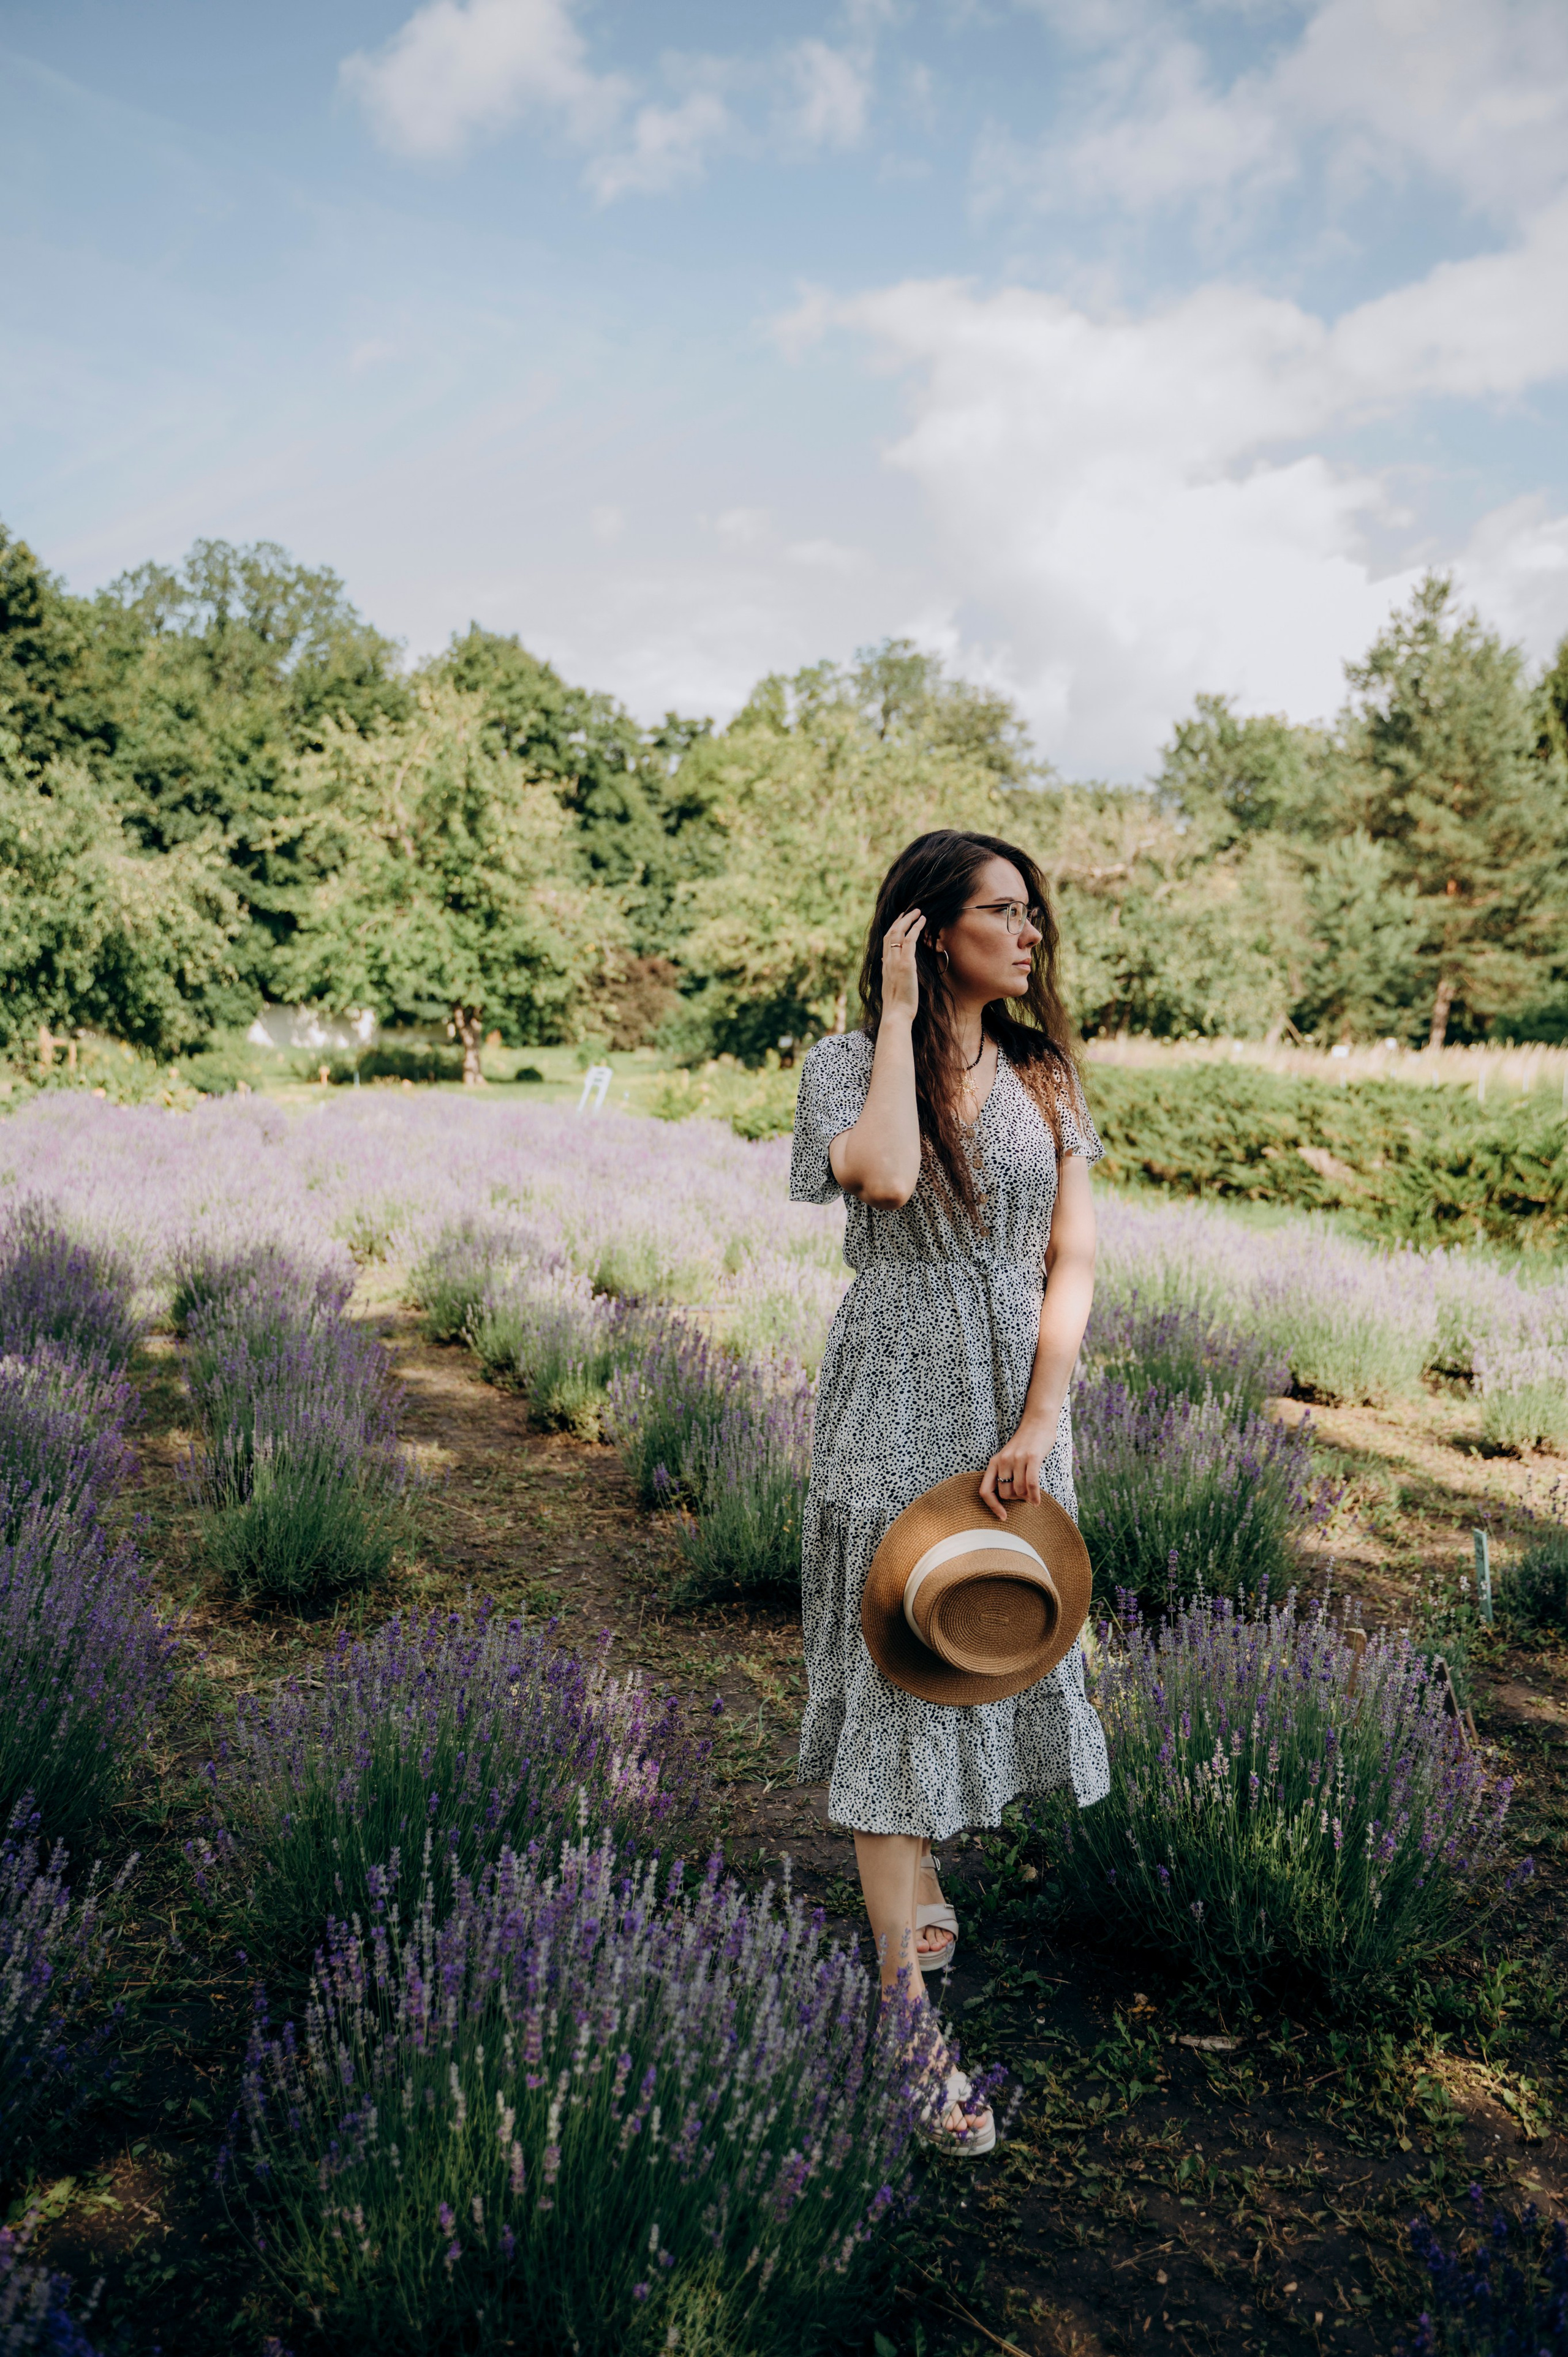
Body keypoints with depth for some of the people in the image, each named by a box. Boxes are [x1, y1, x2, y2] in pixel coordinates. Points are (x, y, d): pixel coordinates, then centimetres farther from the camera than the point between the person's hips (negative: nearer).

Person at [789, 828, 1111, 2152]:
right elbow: (888, 1174, -25)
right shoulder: (849, 1063, -3)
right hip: (896, 1412, -4)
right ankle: (912, 2008, 6)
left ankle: (914, 1882, 42)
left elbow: (1074, 1261, 1)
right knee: (896, 1683, -2)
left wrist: (1040, 1424, -10)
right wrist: (900, 1014, -15)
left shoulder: (1045, 1077, 7)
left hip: (1018, 1411, 4)